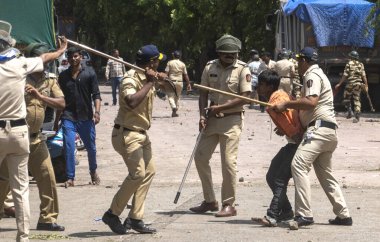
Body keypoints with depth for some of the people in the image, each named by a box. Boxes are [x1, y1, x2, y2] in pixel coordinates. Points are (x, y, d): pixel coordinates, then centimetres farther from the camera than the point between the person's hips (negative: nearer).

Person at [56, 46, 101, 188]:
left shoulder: (89, 73, 0)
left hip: (86, 117, -1)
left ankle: (93, 172, 33)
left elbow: (96, 94, -4)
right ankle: (70, 178, -3)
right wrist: (57, 119, 14)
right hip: (68, 116, 1)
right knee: (69, 147, -8)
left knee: (91, 147, 9)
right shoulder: (63, 76, 8)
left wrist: (97, 111, -19)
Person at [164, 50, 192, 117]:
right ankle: (175, 112, 17)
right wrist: (188, 84, 11)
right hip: (180, 82, 3)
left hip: (171, 81, -3)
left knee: (171, 96, -3)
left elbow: (166, 73, -6)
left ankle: (173, 107, -29)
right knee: (177, 97, 14)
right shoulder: (182, 64, 5)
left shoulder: (170, 63, -1)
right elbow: (185, 75, 6)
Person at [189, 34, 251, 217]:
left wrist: (219, 108, -16)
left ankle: (229, 205, 1)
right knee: (200, 157, 6)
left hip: (232, 119, -6)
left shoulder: (242, 70, -9)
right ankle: (210, 201, 18)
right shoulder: (210, 67, 4)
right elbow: (203, 93, 8)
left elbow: (244, 98, -13)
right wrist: (202, 115, -6)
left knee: (228, 161, -9)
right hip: (212, 119, 6)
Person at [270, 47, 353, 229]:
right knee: (325, 174, 18)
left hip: (319, 128, -11)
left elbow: (311, 102, -23)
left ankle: (304, 214, -31)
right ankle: (343, 215, 20)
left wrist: (286, 105, -17)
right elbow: (306, 110, 30)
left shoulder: (312, 75, -5)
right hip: (328, 132, 11)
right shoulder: (316, 74, 28)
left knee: (299, 165, -22)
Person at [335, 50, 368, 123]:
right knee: (357, 100, 7)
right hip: (359, 84, 4)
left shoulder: (349, 64, -4)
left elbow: (345, 75, -6)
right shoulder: (361, 65, 7)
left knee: (346, 99, 13)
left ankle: (349, 112, 1)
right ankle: (357, 116, -3)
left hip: (351, 83, -4)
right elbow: (364, 76, 2)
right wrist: (366, 85, 7)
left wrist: (339, 84, -1)